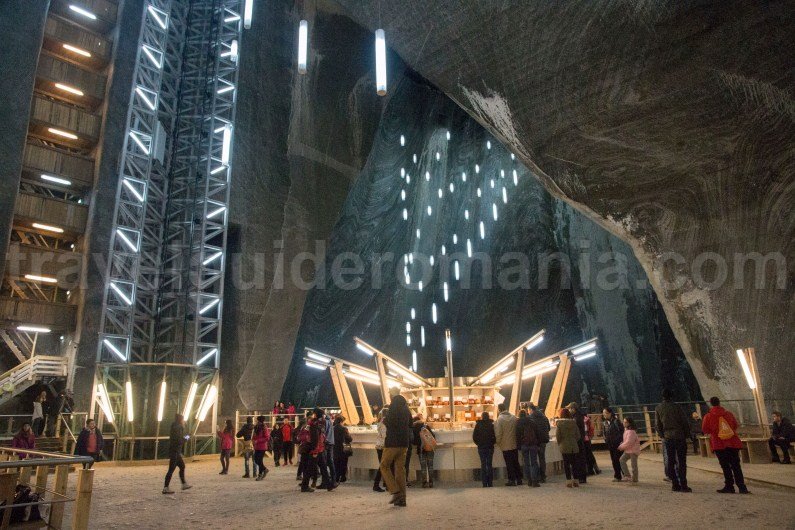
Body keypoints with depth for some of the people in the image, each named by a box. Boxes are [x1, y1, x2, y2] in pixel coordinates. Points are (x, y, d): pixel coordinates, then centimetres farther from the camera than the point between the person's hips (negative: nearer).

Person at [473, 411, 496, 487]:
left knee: (483, 464, 6)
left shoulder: (478, 425, -5)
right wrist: (493, 443, 11)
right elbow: (495, 436, -6)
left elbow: (474, 437, -2)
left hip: (481, 447, 0)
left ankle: (485, 483, 4)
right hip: (490, 447, 0)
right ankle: (490, 483, 7)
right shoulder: (492, 425, -7)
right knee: (489, 464, 8)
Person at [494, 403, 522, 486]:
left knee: (509, 463, 4)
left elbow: (498, 433, -15)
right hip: (515, 444, 5)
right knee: (516, 462, 15)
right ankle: (519, 479, 20)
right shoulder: (514, 418, 0)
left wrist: (498, 442, 1)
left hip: (505, 445, -5)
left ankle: (512, 480, 7)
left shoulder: (499, 419, -15)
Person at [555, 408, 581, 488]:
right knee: (574, 463, 12)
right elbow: (578, 435, 5)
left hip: (564, 446, -4)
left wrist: (559, 444, 7)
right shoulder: (573, 422, 4)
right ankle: (575, 481, 14)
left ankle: (569, 481, 3)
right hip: (574, 446, 4)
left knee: (566, 464, 4)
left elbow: (558, 436, -8)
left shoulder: (559, 423, -7)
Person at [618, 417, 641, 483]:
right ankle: (627, 475, 2)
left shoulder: (631, 431, -19)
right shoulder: (626, 430, 11)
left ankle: (634, 478, 10)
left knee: (633, 464, 0)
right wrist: (621, 445, 3)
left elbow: (628, 442, -22)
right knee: (622, 459, 0)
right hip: (628, 450, 9)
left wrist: (620, 447, -13)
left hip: (633, 450, -9)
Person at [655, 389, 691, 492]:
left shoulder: (658, 409, 5)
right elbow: (685, 422, -4)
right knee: (681, 461, 1)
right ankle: (683, 485, -2)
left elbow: (658, 425, 7)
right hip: (680, 436, -3)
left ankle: (675, 485, 9)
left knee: (670, 461, 9)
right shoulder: (676, 407, -6)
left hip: (668, 438, 3)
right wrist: (687, 435, 8)